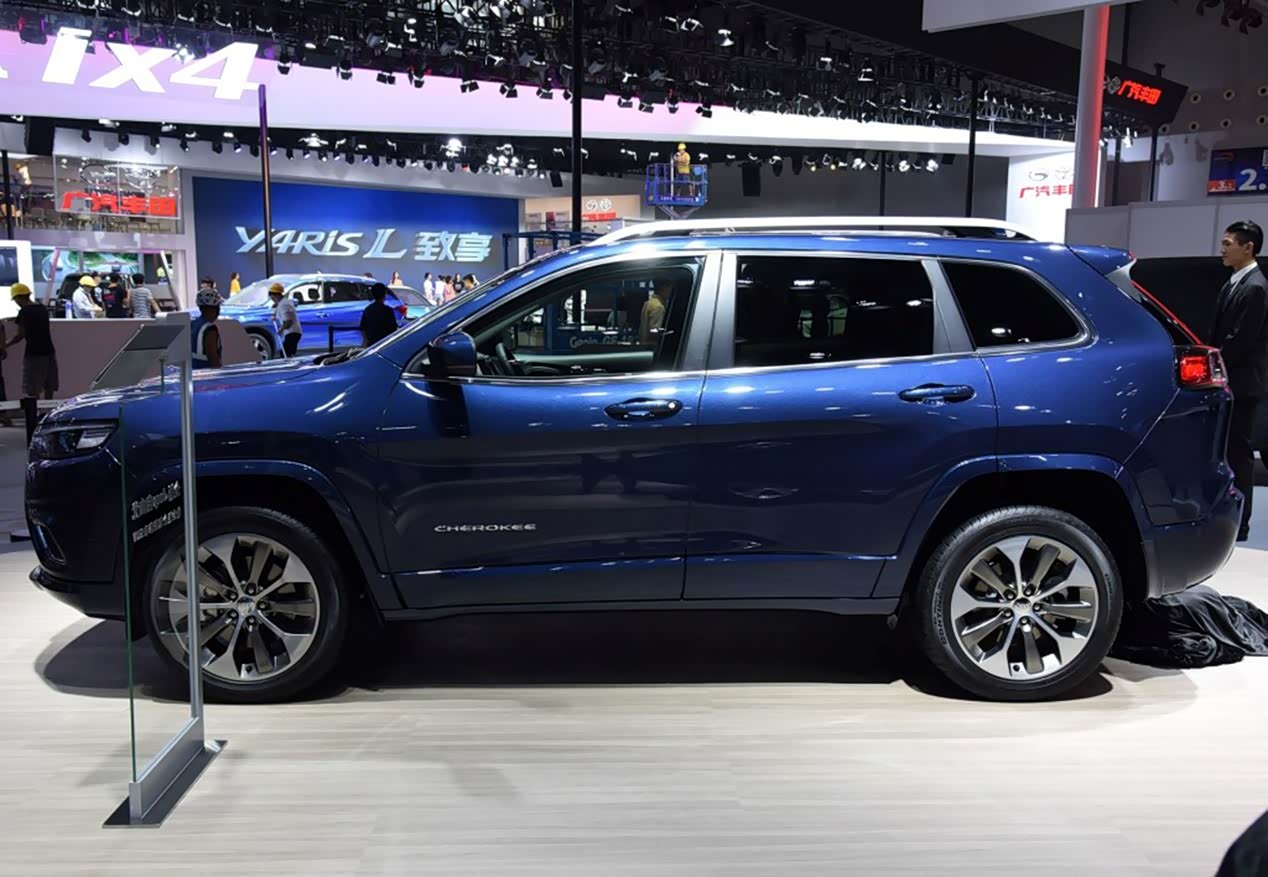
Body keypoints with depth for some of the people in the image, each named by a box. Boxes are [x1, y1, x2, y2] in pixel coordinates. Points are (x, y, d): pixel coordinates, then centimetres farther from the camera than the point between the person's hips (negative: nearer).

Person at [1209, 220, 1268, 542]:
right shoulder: (1233, 284, 14)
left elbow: (1241, 340, -20)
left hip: (1241, 382, -9)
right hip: (1229, 379, 9)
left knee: (1238, 451, -4)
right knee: (1225, 448, 13)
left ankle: (1239, 524, 2)